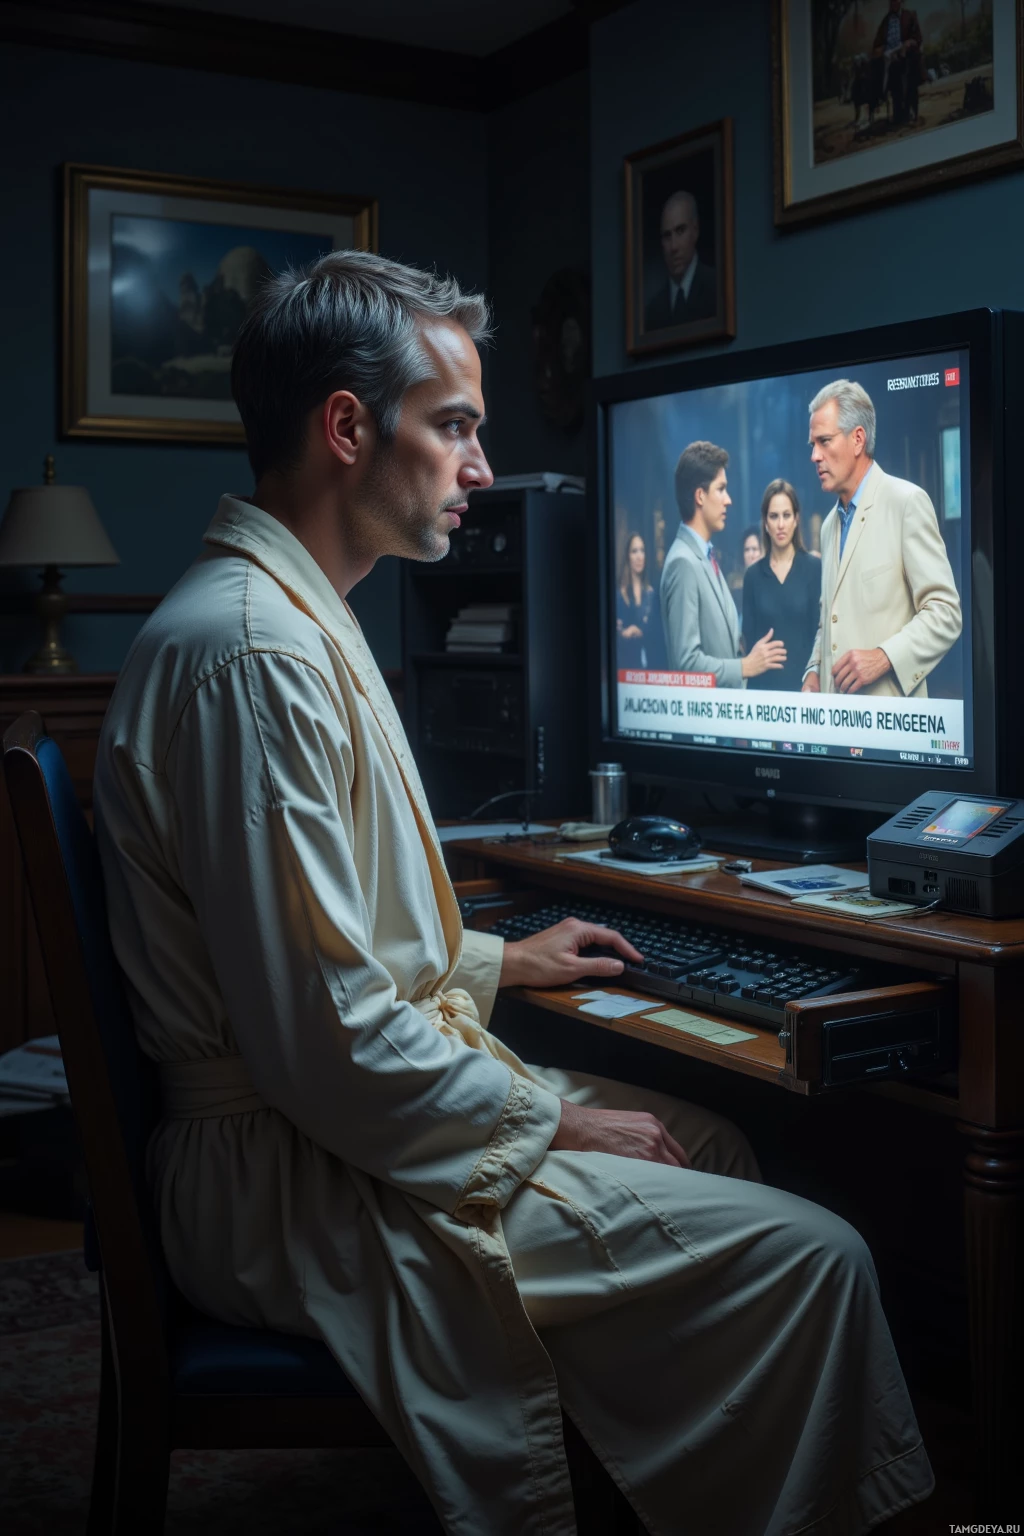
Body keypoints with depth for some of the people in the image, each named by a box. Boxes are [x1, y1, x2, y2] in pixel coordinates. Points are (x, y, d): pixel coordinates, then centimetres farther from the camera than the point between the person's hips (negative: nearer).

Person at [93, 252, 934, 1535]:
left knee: (708, 1144, 19)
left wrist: (493, 962, 19)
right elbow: (324, 1043, -25)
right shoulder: (249, 650, -23)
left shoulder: (291, 616, 12)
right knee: (805, 1261, -13)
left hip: (326, 1118, 11)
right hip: (290, 1184, -11)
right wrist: (554, 1124, -14)